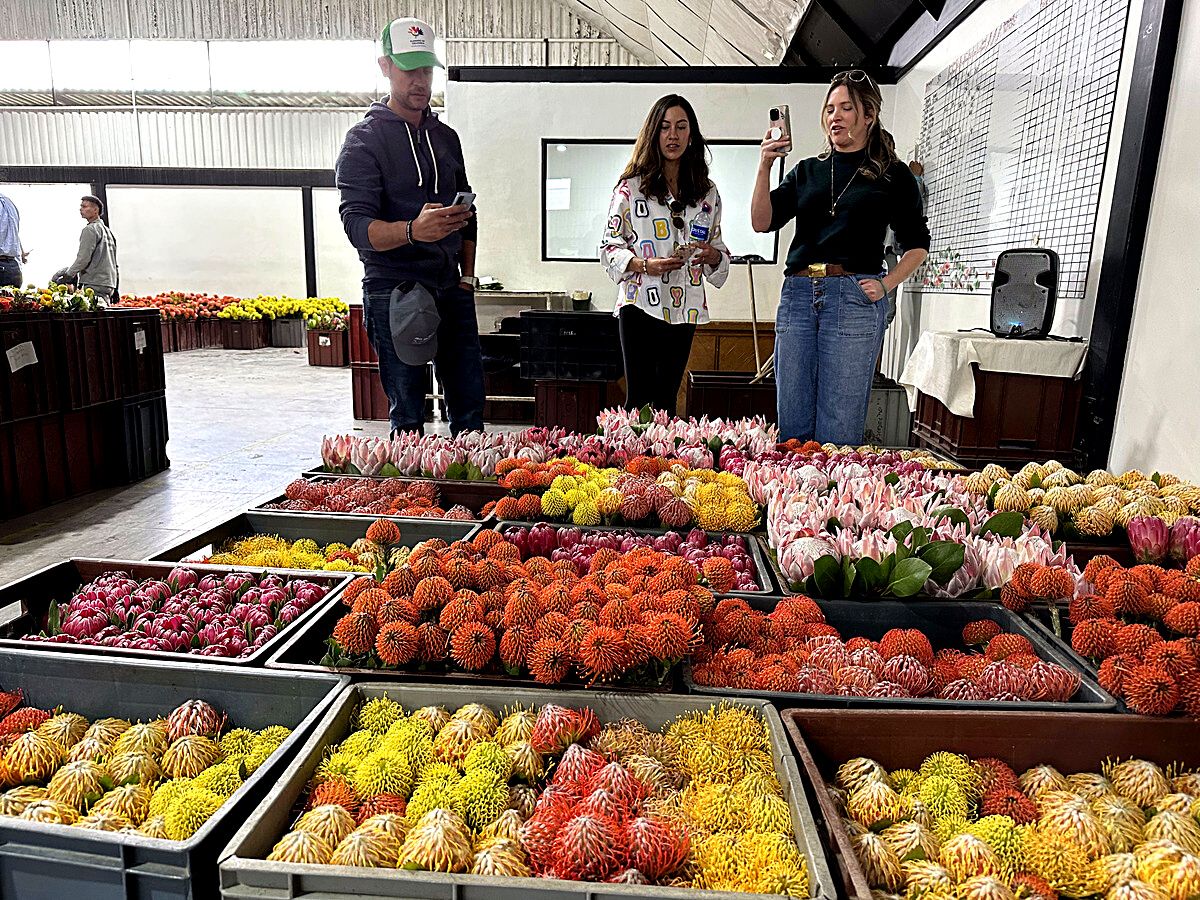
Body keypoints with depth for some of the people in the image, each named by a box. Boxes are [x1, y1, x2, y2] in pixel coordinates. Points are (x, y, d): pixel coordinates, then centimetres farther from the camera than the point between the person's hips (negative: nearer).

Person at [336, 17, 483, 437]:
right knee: (408, 416, -2)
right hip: (394, 294, -5)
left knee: (470, 409, 6)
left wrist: (467, 276, 12)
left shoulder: (446, 136, 17)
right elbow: (356, 223, -13)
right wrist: (412, 231, -32)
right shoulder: (364, 139, -1)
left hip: (452, 291, 5)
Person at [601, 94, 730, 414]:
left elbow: (719, 250, 18)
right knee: (639, 399, -5)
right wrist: (644, 265, -17)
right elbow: (609, 247, 0)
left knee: (666, 399, 9)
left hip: (685, 310, 4)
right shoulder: (631, 187, 1)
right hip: (640, 306, -4)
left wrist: (712, 256, -5)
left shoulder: (707, 192, 12)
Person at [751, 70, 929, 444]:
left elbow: (917, 244, 13)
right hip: (797, 293, 3)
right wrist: (765, 167, -7)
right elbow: (762, 222, 6)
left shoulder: (893, 175, 10)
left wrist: (885, 284, -2)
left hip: (855, 297, -3)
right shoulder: (807, 170, 18)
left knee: (838, 424, -6)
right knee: (792, 420, 2)